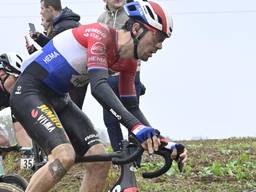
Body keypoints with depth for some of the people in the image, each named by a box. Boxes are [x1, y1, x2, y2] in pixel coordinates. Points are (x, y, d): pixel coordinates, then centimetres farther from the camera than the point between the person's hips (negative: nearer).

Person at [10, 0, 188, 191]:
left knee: (100, 162, -5)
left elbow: (131, 108, 8)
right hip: (29, 92, -9)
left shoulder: (128, 64, 1)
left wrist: (161, 140, -5)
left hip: (58, 99, 9)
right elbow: (99, 86, -38)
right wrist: (137, 127, -48)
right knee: (64, 156, -29)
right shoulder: (99, 34, -24)